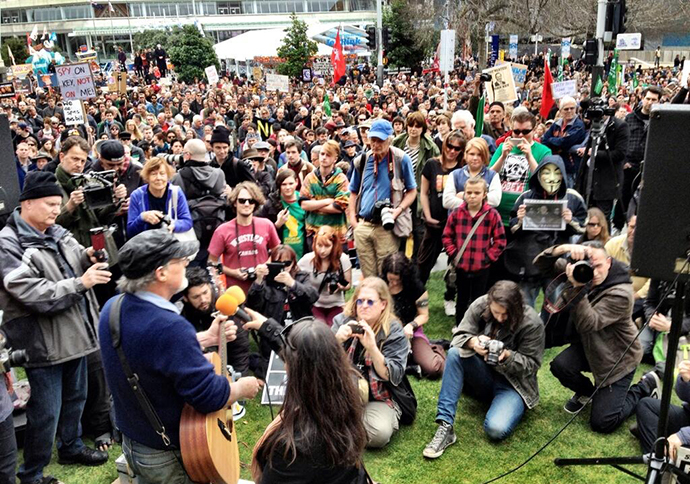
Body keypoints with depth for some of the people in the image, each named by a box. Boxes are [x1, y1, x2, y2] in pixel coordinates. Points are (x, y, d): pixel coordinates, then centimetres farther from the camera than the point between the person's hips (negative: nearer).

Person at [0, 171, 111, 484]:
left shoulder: (57, 233, 5)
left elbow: (78, 264, 18)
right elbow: (33, 295, -23)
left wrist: (89, 258, -5)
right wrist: (80, 283, -27)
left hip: (75, 332, 7)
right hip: (42, 341, -7)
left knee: (75, 397, 23)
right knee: (45, 413, 3)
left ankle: (71, 447, 45)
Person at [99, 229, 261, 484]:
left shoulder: (112, 307, -7)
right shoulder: (169, 327, -36)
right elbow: (211, 396, -31)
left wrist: (208, 338, 8)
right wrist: (244, 388, -12)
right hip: (170, 458, -8)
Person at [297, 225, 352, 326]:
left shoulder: (343, 259, -12)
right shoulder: (307, 259, -14)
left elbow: (348, 284, 1)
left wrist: (341, 287, -22)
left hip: (336, 305, 1)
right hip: (314, 305, -1)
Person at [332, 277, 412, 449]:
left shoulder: (394, 332, -9)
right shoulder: (342, 321, -2)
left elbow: (394, 377, -19)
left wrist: (372, 348, -33)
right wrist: (336, 340, -27)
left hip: (380, 398, -1)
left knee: (379, 434, -29)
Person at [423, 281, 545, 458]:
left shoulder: (532, 323, -19)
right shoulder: (480, 305, -13)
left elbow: (531, 364, -11)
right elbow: (460, 335, -8)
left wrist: (508, 356, -32)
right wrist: (474, 342, -32)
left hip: (513, 382, -4)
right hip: (483, 375, 4)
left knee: (496, 429, -31)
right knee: (455, 353, -28)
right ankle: (445, 426, -30)